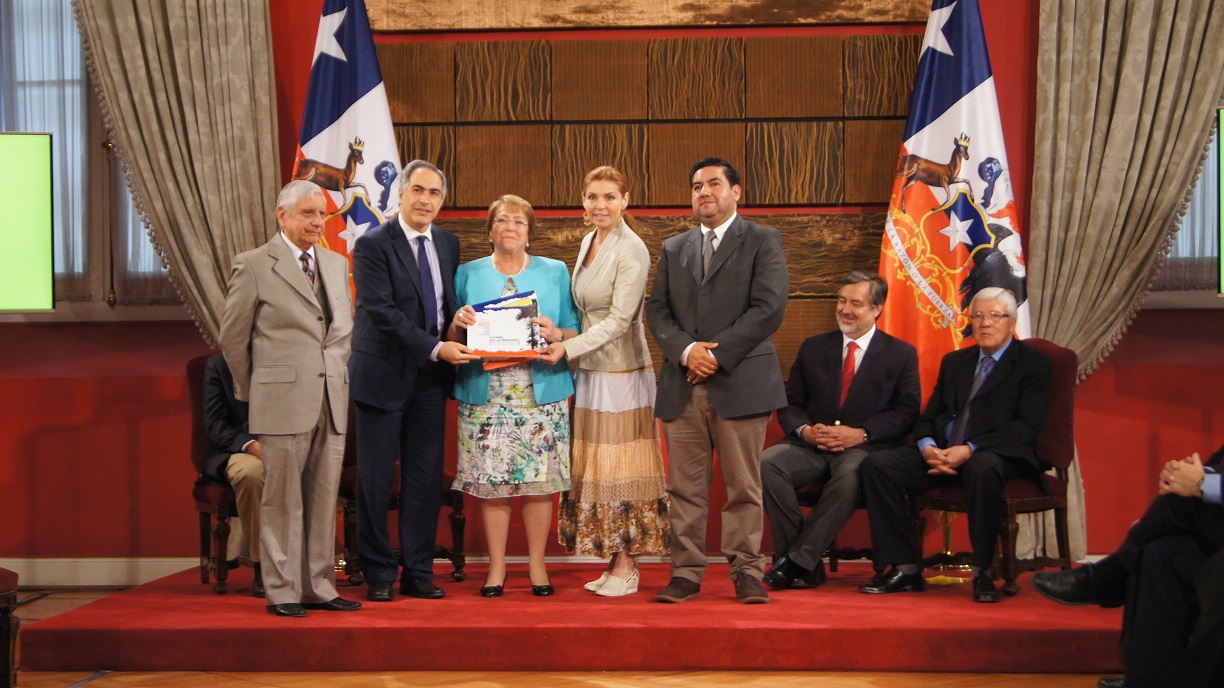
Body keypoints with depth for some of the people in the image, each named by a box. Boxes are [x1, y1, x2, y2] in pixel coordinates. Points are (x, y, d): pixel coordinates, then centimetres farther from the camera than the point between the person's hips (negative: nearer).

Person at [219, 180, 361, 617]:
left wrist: (340, 378, 15)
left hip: (332, 402, 5)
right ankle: (283, 592, 7)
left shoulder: (337, 264, 16)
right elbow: (233, 336, 2)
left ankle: (319, 587, 15)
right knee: (283, 500, -1)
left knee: (324, 500, 7)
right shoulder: (253, 265, -2)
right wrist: (252, 391, 6)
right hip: (283, 403, -5)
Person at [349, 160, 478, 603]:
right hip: (383, 375, -5)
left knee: (426, 479, 7)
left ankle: (418, 573, 15)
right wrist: (436, 348, -20)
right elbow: (382, 312, -16)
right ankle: (378, 575, 11)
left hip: (431, 378, 5)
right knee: (376, 480, 1)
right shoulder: (373, 245, -8)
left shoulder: (448, 244, 11)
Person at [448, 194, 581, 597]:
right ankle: (496, 567, 9)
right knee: (491, 484, -2)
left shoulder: (555, 273, 12)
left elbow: (575, 332, 9)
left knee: (539, 482, -2)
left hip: (541, 394, 0)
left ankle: (537, 565, 11)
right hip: (485, 395, 0)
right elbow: (452, 339, 12)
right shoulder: (468, 274, 12)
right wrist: (458, 324, -10)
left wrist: (555, 334, -13)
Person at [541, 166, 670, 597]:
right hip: (590, 371, 8)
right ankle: (614, 562, 15)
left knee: (620, 467, -3)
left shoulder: (631, 250, -13)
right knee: (593, 467, 8)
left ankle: (626, 567, 4)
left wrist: (568, 348, -20)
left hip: (622, 371, -8)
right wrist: (559, 334, 10)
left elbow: (619, 319, -18)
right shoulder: (588, 242, 12)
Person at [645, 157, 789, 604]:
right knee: (685, 488, 3)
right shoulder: (673, 249, 19)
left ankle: (746, 573, 8)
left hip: (741, 383, -4)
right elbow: (657, 310, 11)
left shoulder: (762, 242, 5)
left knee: (743, 488, 0)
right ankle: (686, 573, 9)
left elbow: (769, 307, -7)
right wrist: (686, 350, -9)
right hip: (683, 387, 4)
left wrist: (717, 355, -11)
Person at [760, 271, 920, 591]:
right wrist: (805, 430, -9)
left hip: (864, 447, -3)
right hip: (811, 445, 3)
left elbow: (906, 411, 1)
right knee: (766, 463, -28)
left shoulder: (901, 354, 10)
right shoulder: (813, 348, 19)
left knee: (850, 474, -40)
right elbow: (790, 403, 15)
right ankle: (808, 565, -24)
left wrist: (862, 433, -15)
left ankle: (798, 561, -30)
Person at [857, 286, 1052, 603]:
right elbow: (928, 416, 18)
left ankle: (982, 573, -26)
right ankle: (904, 569, -16)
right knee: (876, 465, -17)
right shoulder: (954, 362, 24)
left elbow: (1027, 427, -9)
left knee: (983, 468, -42)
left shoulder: (1034, 364, 5)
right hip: (942, 453, 6)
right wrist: (928, 446, -8)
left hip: (998, 455, -5)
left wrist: (971, 450, -21)